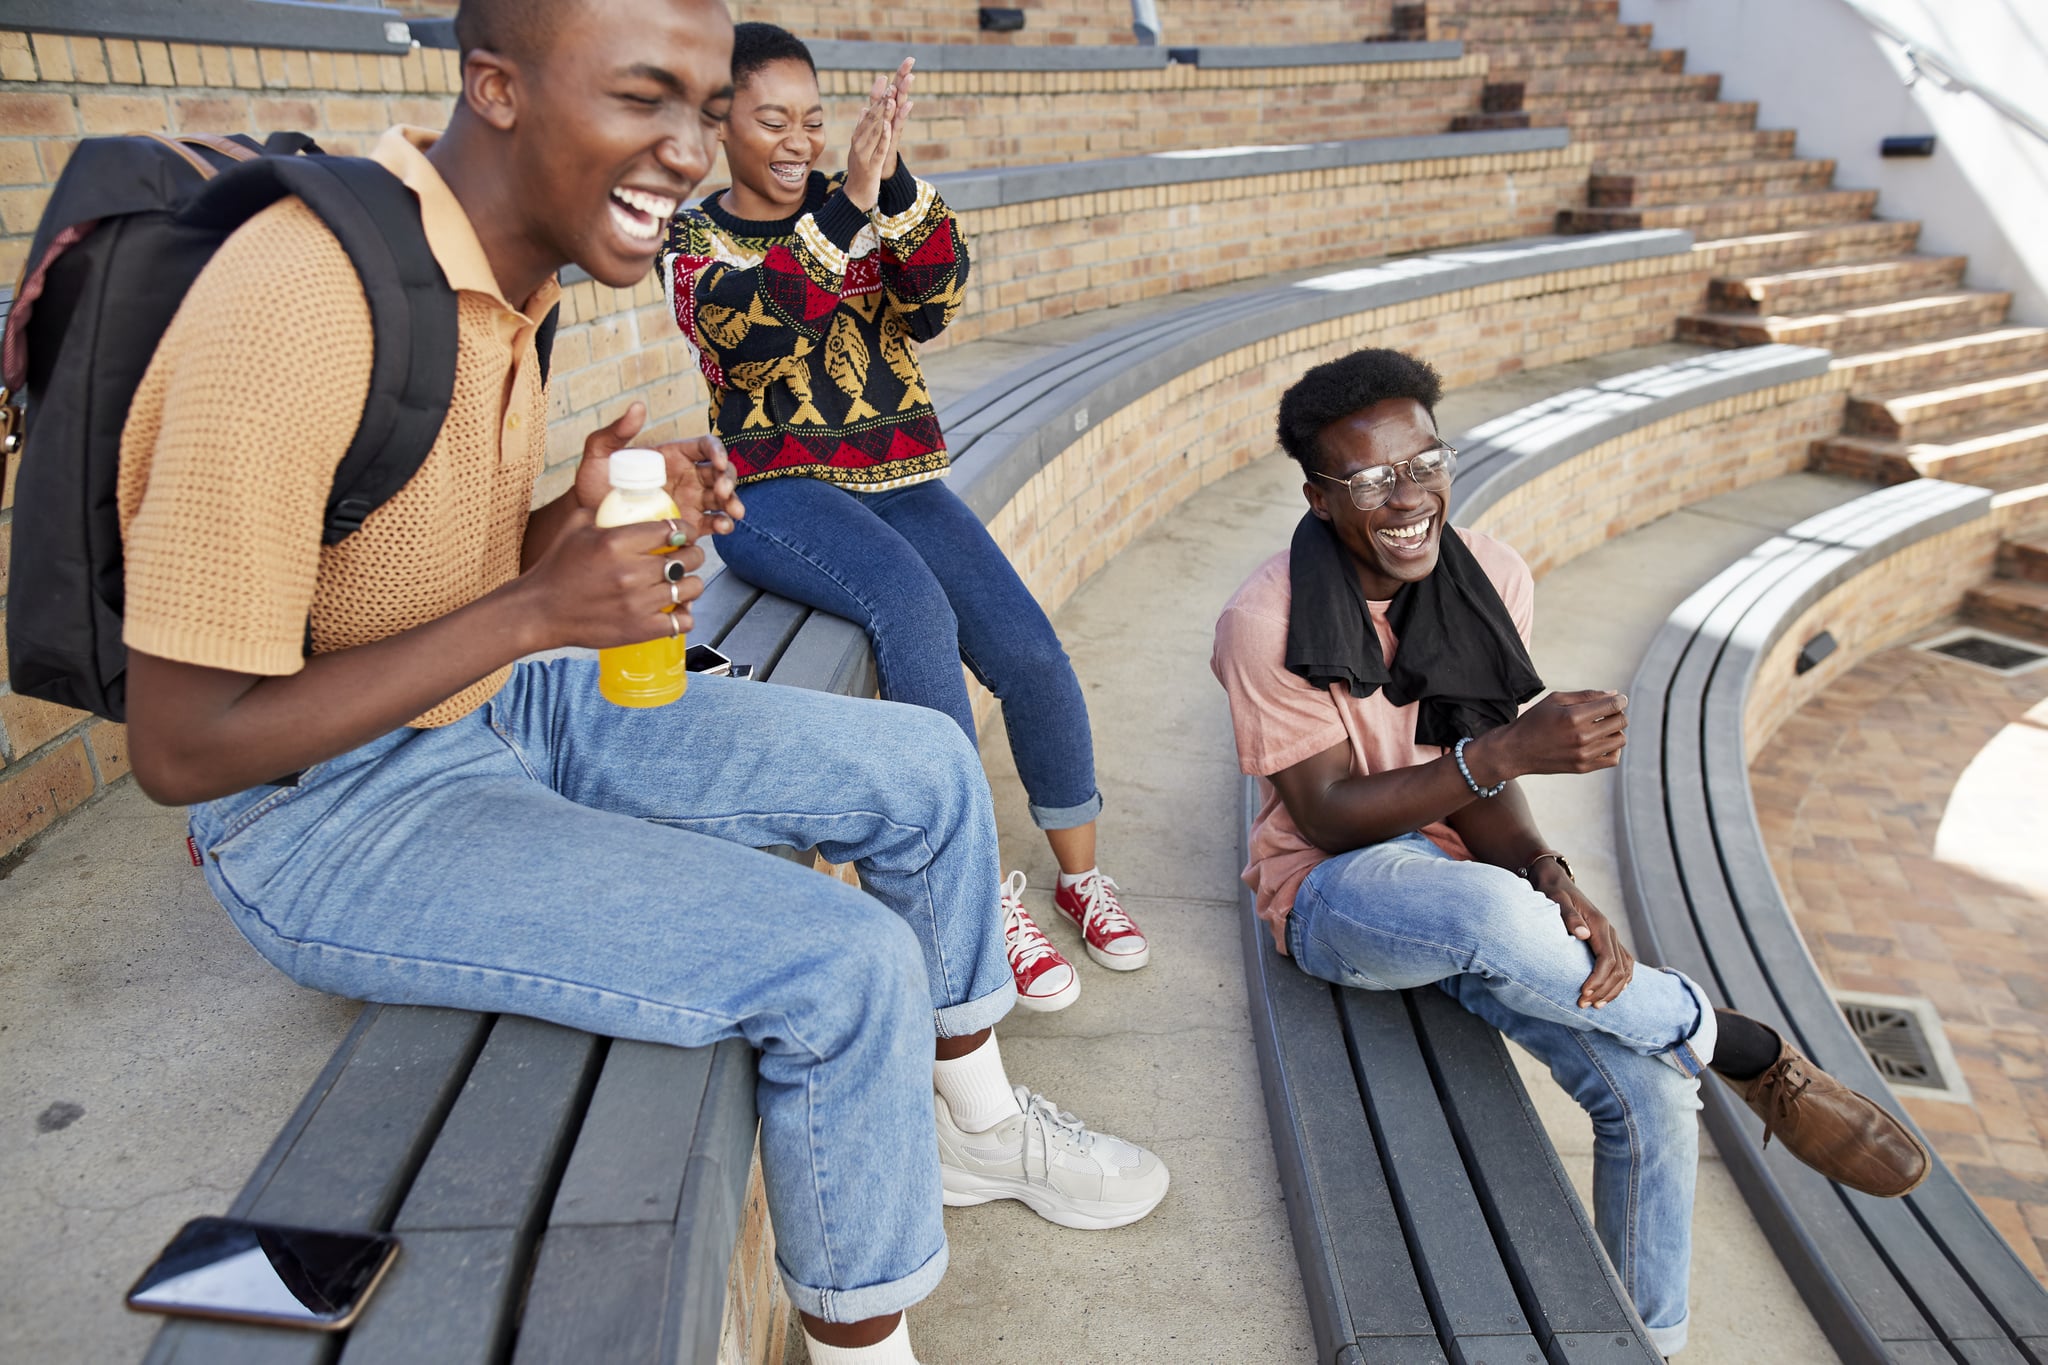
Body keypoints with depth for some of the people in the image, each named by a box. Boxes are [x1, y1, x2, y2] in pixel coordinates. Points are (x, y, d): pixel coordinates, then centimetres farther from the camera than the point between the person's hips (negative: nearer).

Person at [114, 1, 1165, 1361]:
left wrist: (610, 517, -10)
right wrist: (541, 609, -26)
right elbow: (182, 747, -23)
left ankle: (978, 1121, 26)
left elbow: (467, 571, 10)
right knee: (845, 964, -22)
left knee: (929, 771, 3)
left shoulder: (507, 262, 1)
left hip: (509, 710, 9)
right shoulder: (301, 307, -27)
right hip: (327, 814, -8)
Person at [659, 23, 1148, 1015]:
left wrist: (893, 179, -21)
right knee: (915, 608, -34)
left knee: (1031, 654, -16)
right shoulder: (693, 238, 6)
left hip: (899, 479, 4)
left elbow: (937, 295, -6)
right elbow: (746, 321, -17)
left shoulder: (868, 208, 14)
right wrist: (849, 204, -27)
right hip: (776, 489, -3)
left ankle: (1079, 872, 8)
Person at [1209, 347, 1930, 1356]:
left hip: (1469, 894, 5)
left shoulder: (1491, 580, -3)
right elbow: (1331, 815, -17)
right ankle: (1754, 1059, -11)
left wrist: (1553, 885, -23)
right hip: (1332, 895, -4)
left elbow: (1476, 774, -3)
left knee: (1650, 1089, -15)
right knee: (1491, 914, -38)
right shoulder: (1266, 624, -18)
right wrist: (1510, 750, -28)